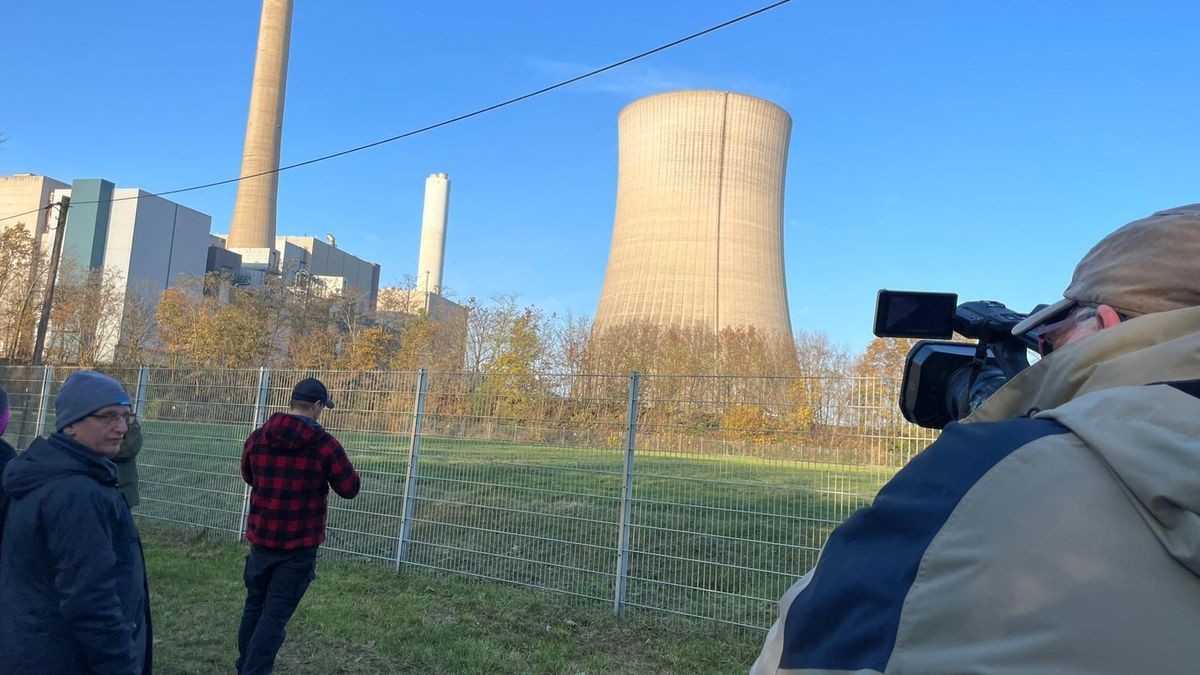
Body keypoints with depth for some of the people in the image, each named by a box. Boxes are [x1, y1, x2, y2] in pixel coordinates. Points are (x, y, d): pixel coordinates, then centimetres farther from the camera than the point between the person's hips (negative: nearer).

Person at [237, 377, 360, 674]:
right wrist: (339, 467, 11)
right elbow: (350, 489, -6)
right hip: (299, 544, -5)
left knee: (254, 605, 22)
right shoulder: (325, 445, -15)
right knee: (275, 614, 1)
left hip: (261, 538, 5)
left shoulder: (258, 437, -1)